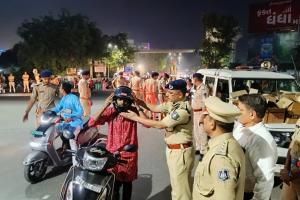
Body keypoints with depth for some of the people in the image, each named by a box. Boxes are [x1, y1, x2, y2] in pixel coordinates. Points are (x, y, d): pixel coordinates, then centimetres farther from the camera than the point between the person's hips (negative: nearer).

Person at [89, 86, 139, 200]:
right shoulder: (110, 111, -7)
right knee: (114, 183, 9)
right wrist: (105, 106, -23)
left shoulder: (133, 111, -5)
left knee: (127, 182, 17)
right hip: (113, 154, 0)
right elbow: (91, 123, -19)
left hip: (129, 154, 1)